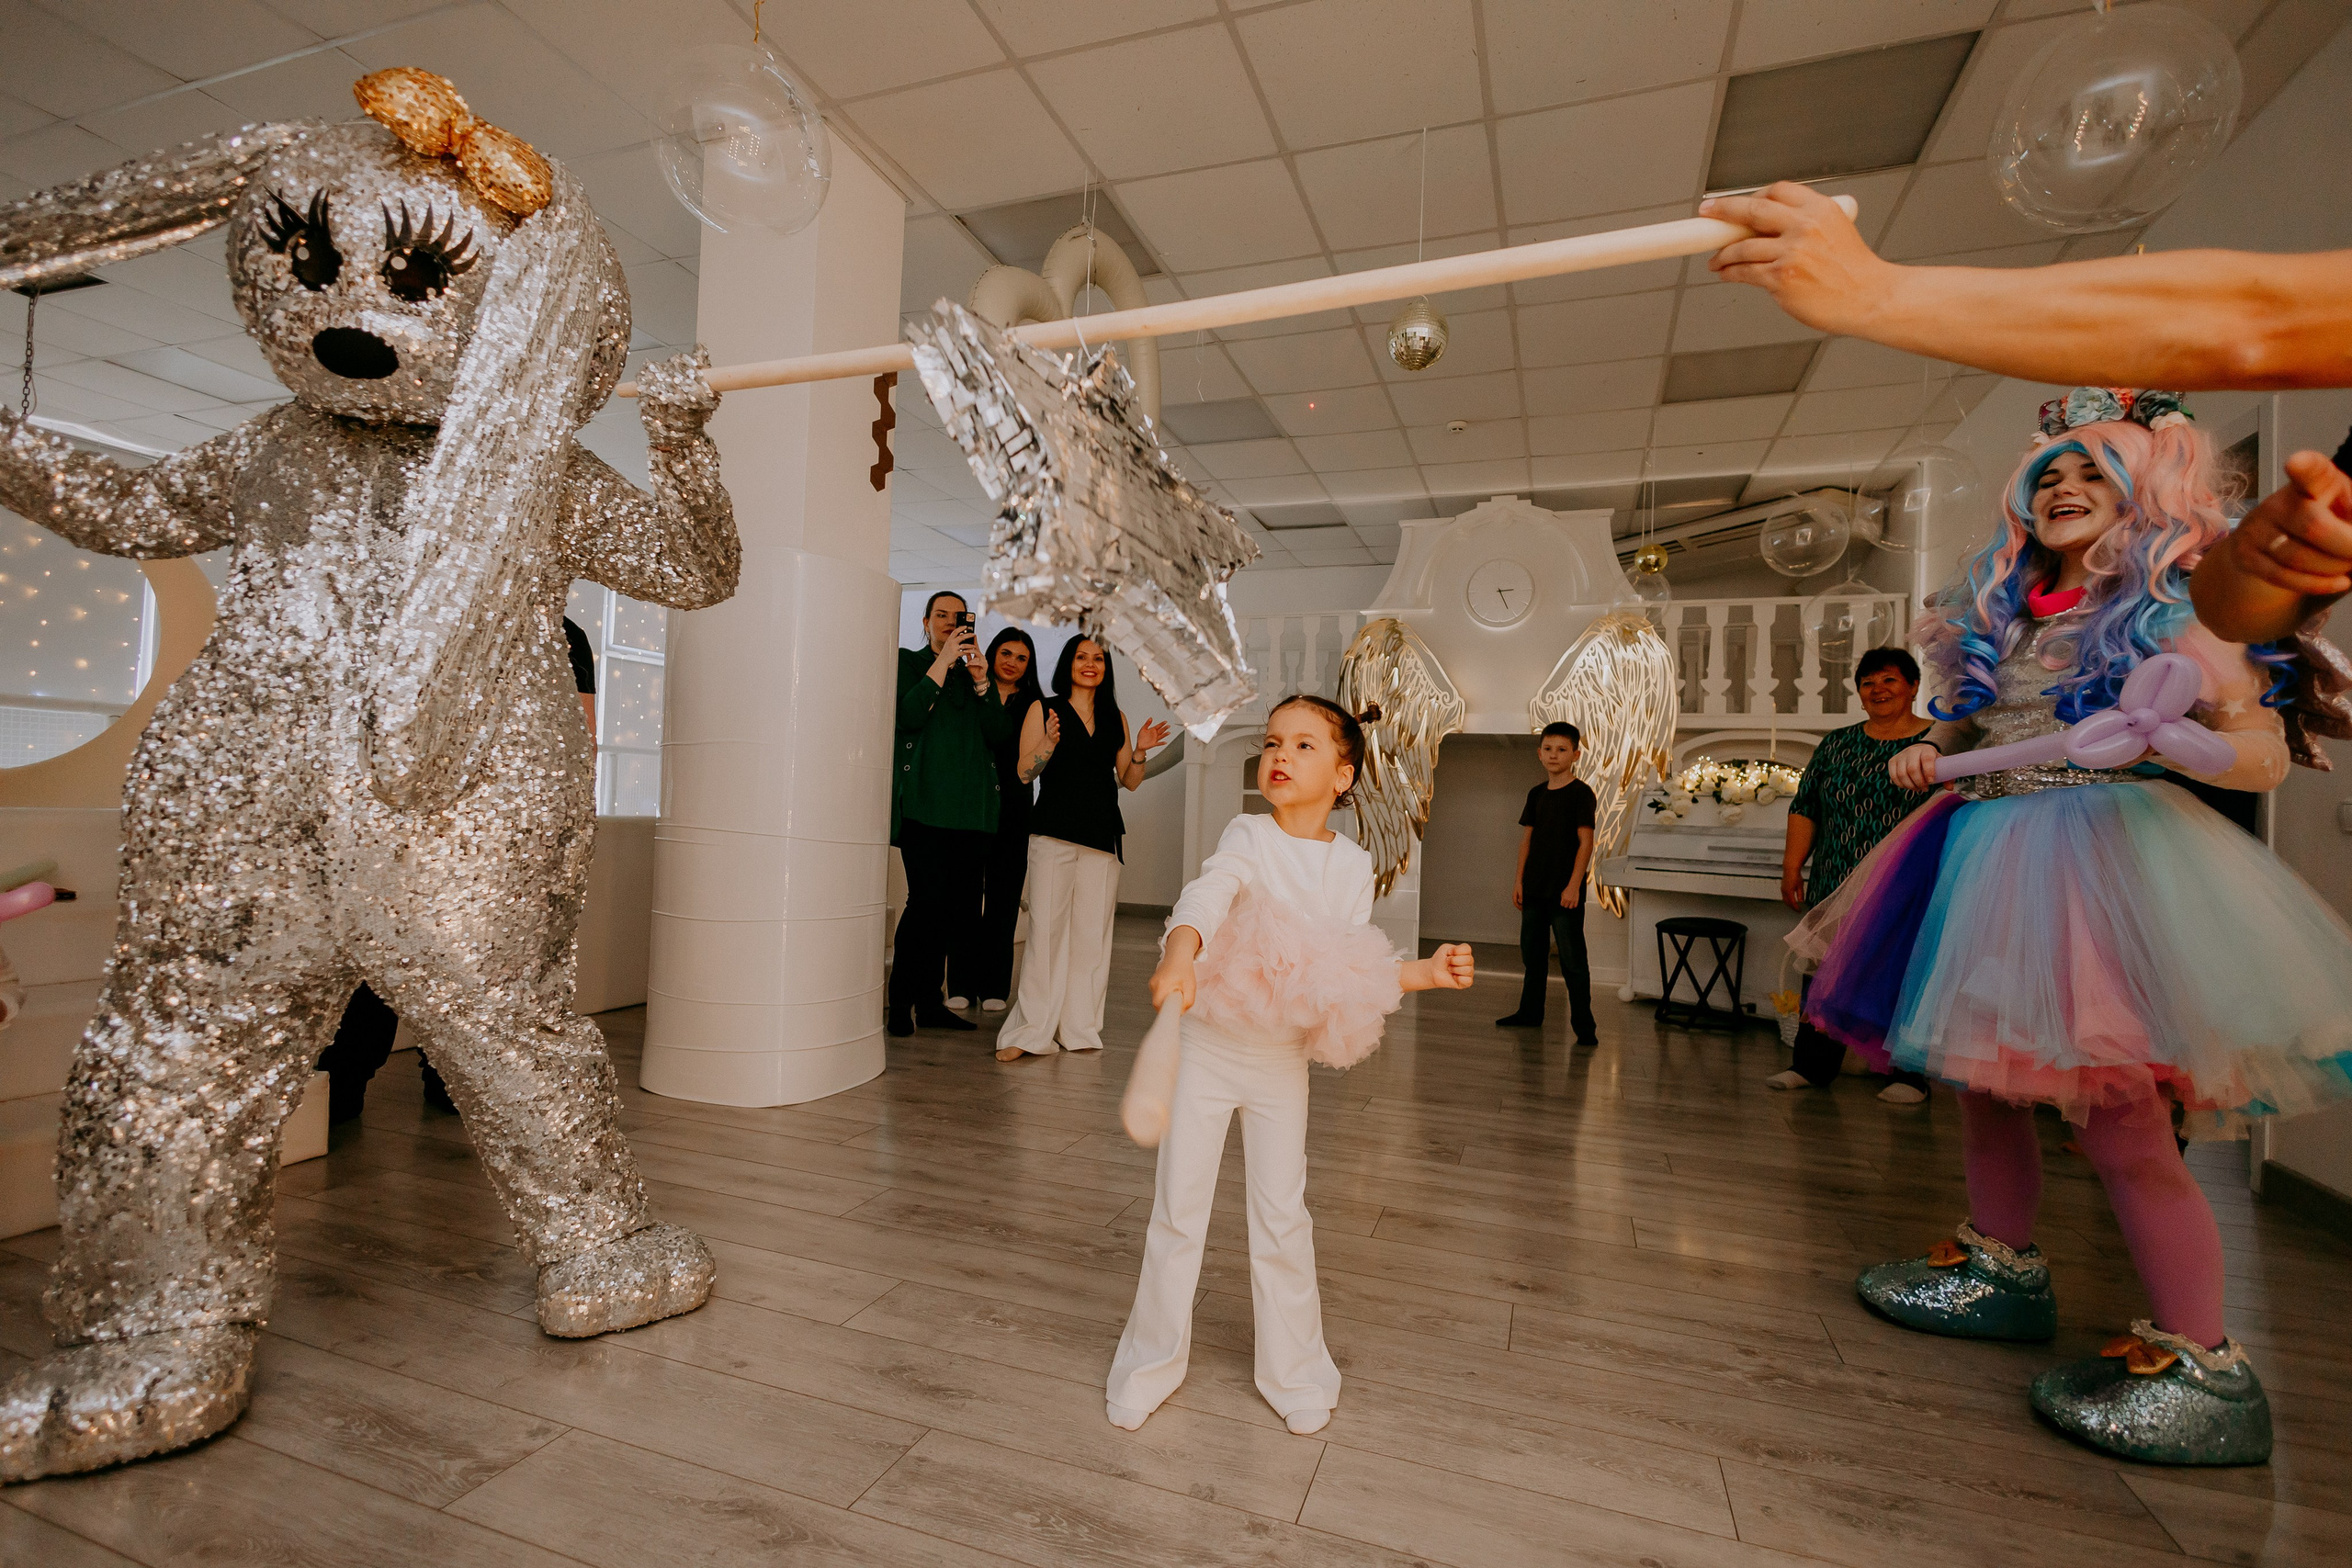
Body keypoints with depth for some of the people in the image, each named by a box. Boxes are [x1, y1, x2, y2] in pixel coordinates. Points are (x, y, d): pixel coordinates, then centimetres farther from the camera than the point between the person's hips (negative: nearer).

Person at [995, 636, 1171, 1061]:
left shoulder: (1116, 718, 16)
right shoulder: (1043, 710, 7)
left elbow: (1128, 781, 17)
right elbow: (1025, 772, 0)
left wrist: (1140, 751, -1)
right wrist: (1050, 741, -17)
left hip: (1102, 835, 3)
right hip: (1053, 833, -3)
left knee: (1092, 932, 3)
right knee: (1047, 927, -7)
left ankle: (1080, 1027, 12)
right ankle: (1031, 1030, 0)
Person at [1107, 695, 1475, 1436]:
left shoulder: (1353, 864, -1)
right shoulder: (1249, 836, -13)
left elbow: (1357, 967, 5)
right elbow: (1208, 894, -32)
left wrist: (1425, 970, -7)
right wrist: (1179, 957, -51)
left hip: (1284, 1061, 2)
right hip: (1205, 1044, -2)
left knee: (1282, 1217, 12)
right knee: (1177, 1211, 8)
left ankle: (1294, 1374, 34)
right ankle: (1150, 1363, 30)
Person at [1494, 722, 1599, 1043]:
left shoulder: (1581, 793, -8)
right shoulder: (1536, 794, 10)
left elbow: (1586, 841, -12)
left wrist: (1574, 885, -17)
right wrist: (1519, 880, 8)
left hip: (1565, 891, -6)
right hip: (1534, 889, 6)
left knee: (1572, 959, -3)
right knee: (1532, 953, 15)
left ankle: (1584, 1024, 6)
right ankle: (1530, 1012, 28)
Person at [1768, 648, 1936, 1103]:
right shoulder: (1837, 744, 13)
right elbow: (1805, 807, 11)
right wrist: (1792, 867, 4)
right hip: (1837, 886, 3)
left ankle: (1910, 1076, 15)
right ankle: (1812, 1066, 17)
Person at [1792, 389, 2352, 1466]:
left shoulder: (2165, 616, -3)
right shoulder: (2005, 619, 13)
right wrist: (1928, 755, 4)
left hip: (2100, 853, -7)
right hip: (1990, 849, 7)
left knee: (2114, 1113, -10)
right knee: (1982, 1069, 14)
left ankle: (2204, 1364, 4)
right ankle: (2003, 1269, 31)